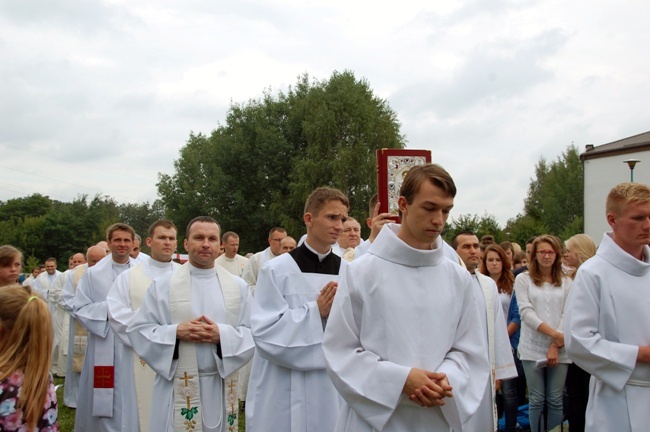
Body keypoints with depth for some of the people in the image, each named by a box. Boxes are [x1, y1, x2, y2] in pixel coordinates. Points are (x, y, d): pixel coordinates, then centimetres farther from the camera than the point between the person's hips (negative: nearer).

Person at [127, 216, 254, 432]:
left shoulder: (238, 286, 5)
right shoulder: (162, 285, 1)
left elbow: (253, 334, 2)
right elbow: (138, 330, 0)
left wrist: (222, 334, -15)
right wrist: (176, 332, -15)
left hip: (222, 387, 2)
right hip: (178, 389, -2)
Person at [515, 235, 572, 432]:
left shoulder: (566, 282, 7)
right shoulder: (523, 279, 3)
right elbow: (526, 312, -6)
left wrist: (556, 345, -9)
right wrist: (554, 333, -14)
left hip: (559, 349, 1)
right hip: (532, 348, -1)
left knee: (555, 400, 4)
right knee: (537, 400, 3)